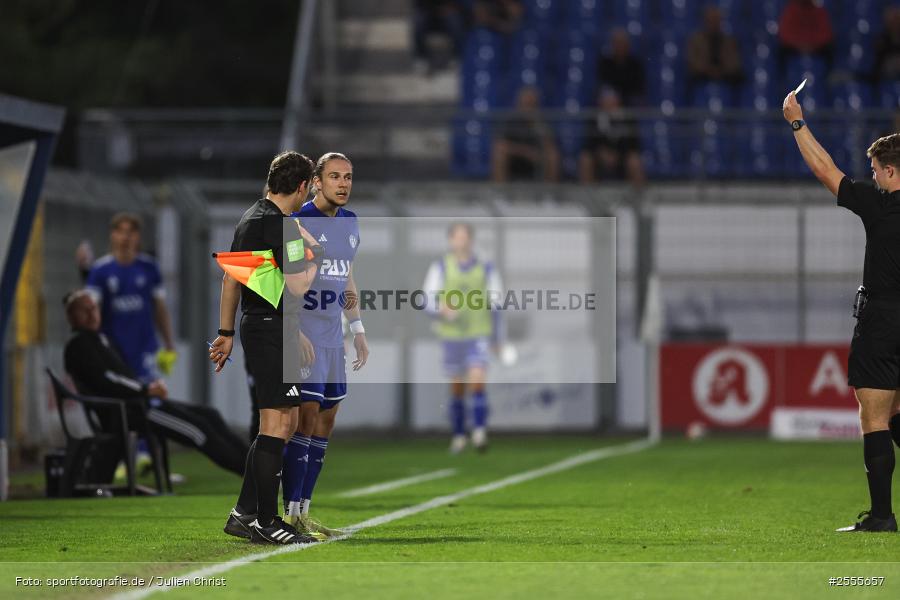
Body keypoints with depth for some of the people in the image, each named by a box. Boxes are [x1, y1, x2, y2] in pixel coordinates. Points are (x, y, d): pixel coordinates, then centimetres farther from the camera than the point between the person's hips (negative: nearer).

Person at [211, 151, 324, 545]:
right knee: (277, 423, -7)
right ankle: (265, 522, -6)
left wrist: (226, 333, 23)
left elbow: (231, 278, 19)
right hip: (274, 331, -10)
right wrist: (315, 257, 0)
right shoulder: (281, 226, -16)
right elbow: (298, 287, -18)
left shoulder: (249, 218, 14)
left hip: (255, 326, 10)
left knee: (286, 421, 14)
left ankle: (244, 514, 15)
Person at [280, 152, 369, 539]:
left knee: (326, 420, 7)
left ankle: (303, 512, 12)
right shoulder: (298, 221, -11)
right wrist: (295, 332, -19)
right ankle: (291, 515, -12)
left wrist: (357, 329, 19)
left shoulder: (349, 223, 13)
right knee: (307, 416, -13)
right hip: (303, 331, -8)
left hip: (333, 335, 8)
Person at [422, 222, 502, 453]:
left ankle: (480, 432, -16)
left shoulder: (485, 268, 4)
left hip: (479, 336, -1)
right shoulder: (440, 268, 2)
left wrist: (496, 338, 12)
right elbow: (427, 299, 0)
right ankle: (459, 436, 21)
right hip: (452, 336, 1)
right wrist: (442, 309, -22)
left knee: (477, 381, -18)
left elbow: (496, 304, 11)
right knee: (457, 388, 7)